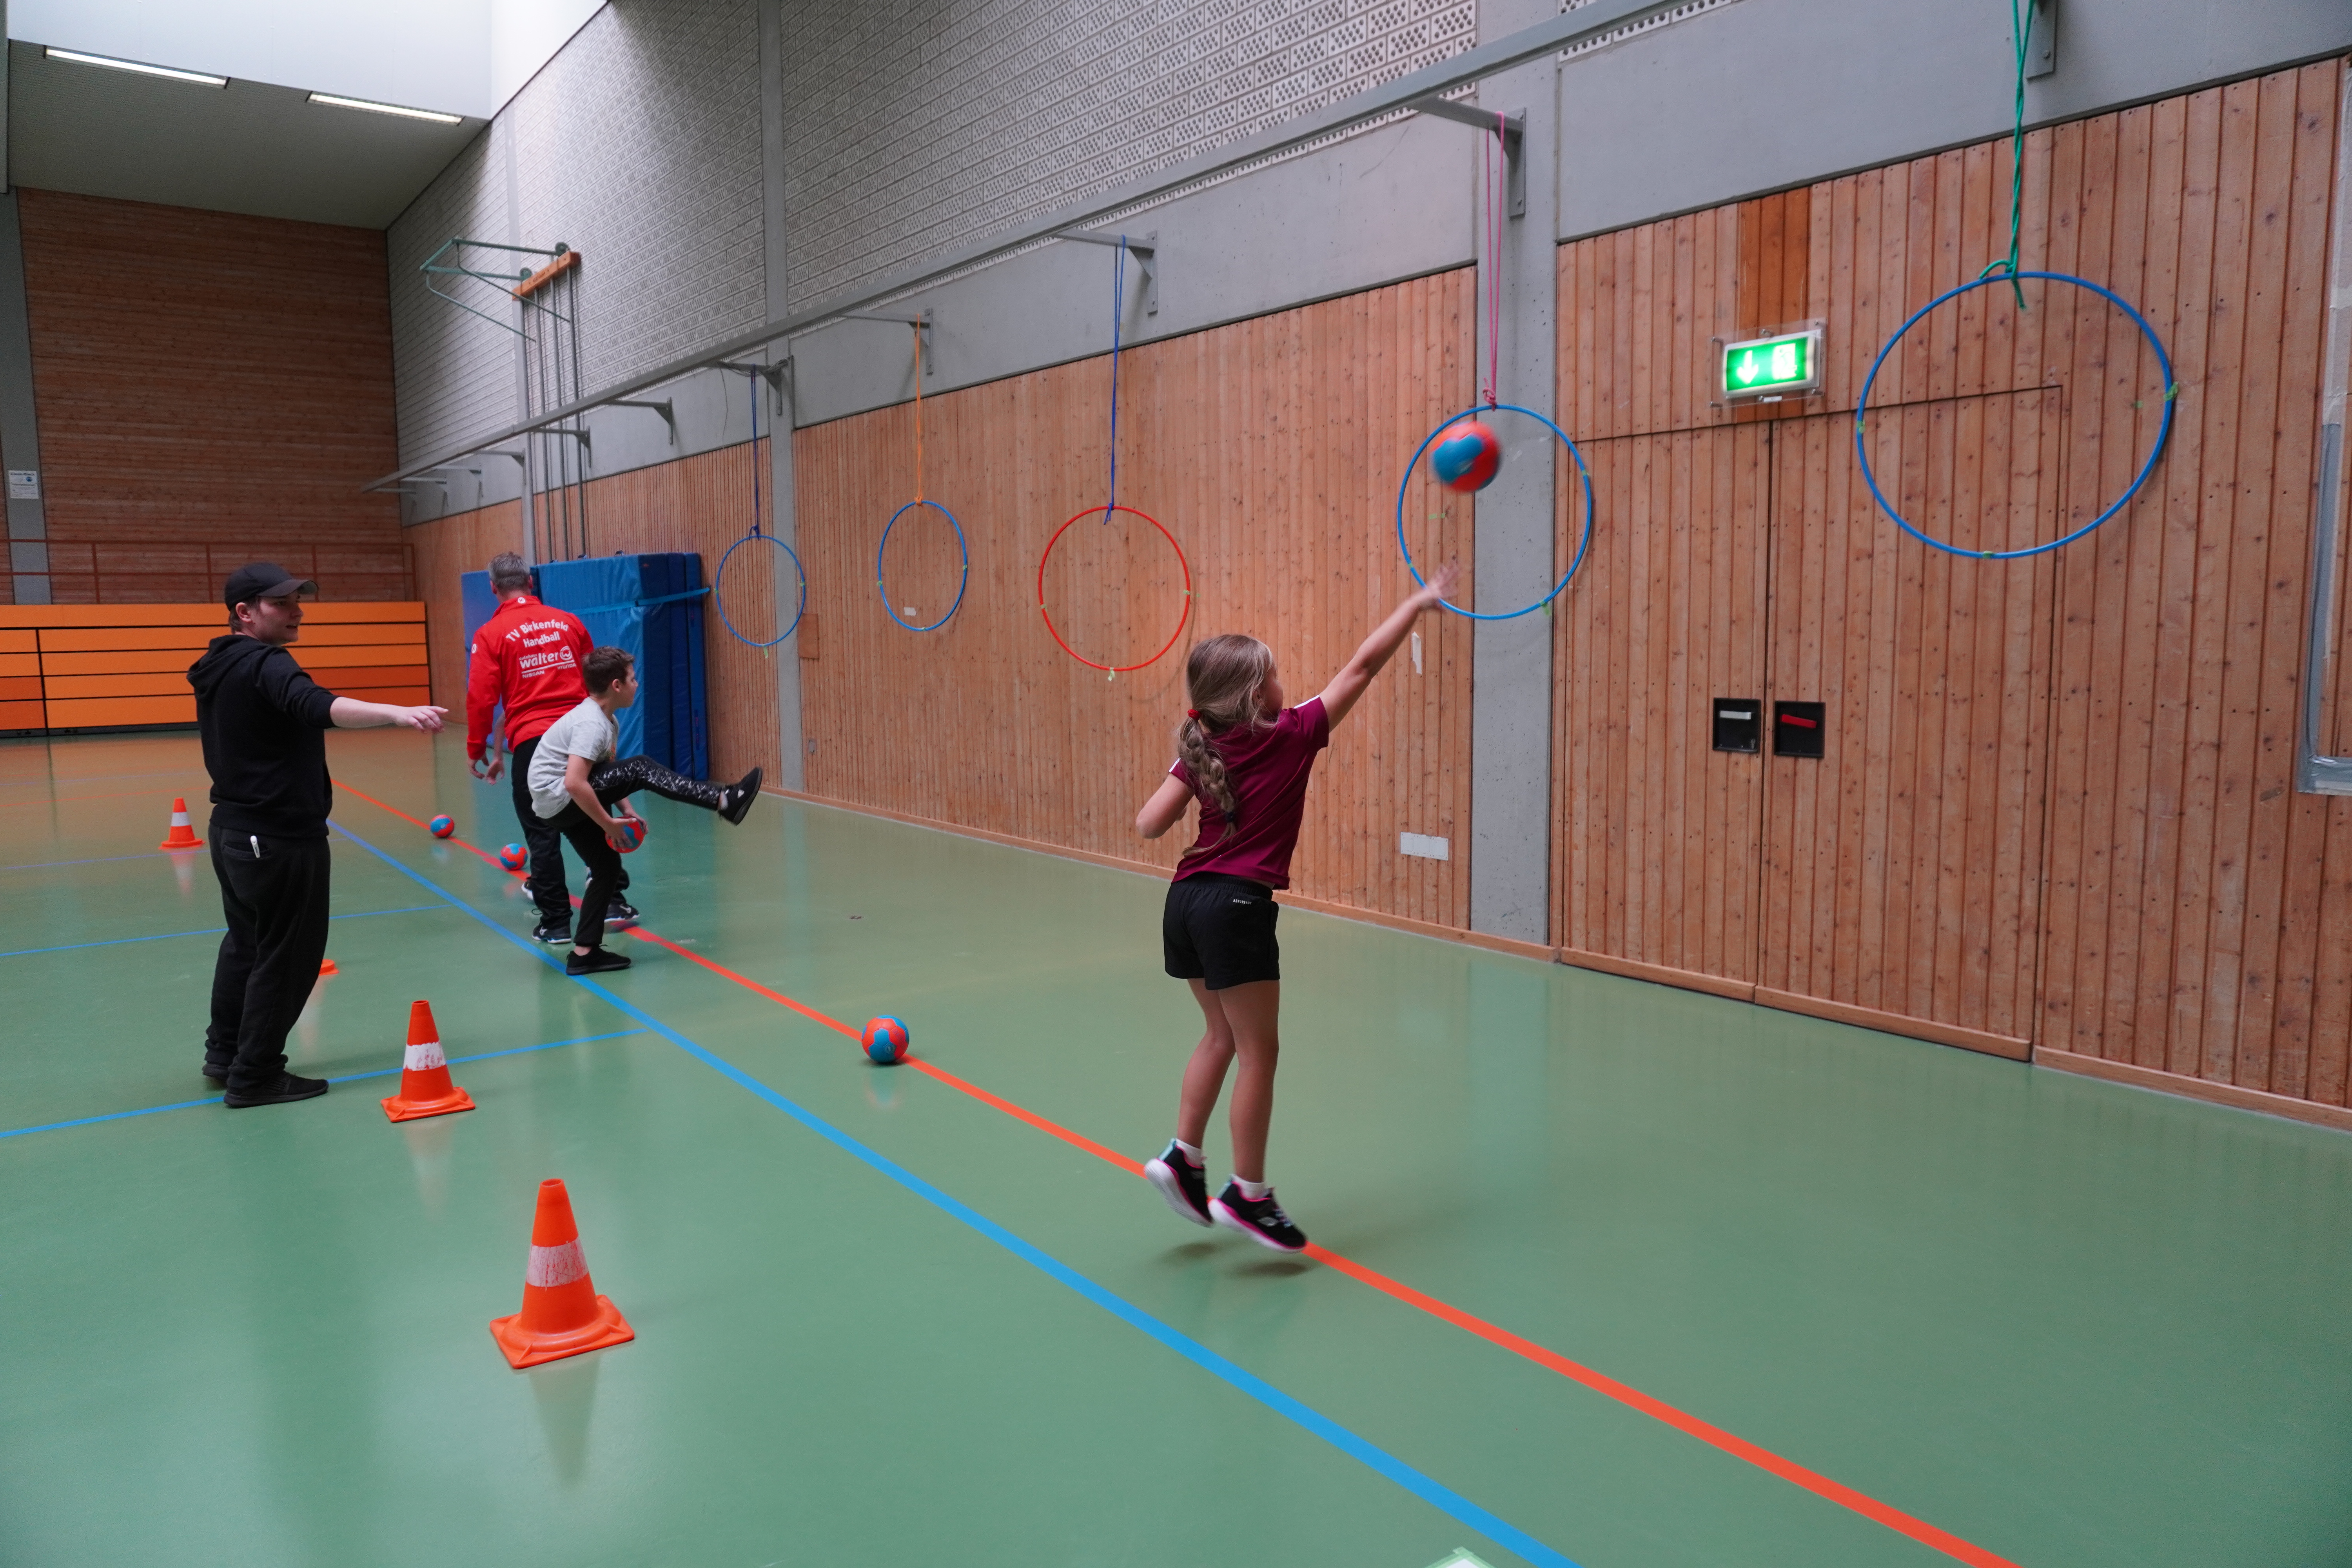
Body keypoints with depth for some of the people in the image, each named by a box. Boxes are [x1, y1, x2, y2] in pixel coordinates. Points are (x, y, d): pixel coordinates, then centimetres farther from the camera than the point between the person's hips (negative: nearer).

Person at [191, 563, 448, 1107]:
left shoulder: (219, 669, 11)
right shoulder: (265, 665, -20)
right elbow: (320, 708, -40)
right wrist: (399, 713, -54)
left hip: (234, 830, 10)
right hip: (279, 839, -10)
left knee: (246, 943, 24)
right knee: (286, 956, 1)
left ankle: (225, 1054, 37)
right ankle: (255, 1078, 9)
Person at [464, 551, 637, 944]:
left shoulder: (491, 635, -1)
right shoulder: (569, 622, 8)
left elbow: (482, 698, -4)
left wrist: (478, 751, 5)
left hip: (531, 741, -3)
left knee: (542, 833, 4)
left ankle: (556, 923, 7)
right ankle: (614, 901, 17)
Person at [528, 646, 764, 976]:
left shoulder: (606, 721, 12)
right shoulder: (591, 724, -19)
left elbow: (609, 775, 23)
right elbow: (574, 784, -29)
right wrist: (609, 824, -20)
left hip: (562, 808, 10)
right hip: (558, 797, -10)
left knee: (608, 866, 12)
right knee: (640, 769, -21)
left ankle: (584, 952, 14)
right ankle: (724, 801, -27)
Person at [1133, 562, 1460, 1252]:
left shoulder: (1202, 750, 7)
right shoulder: (1291, 736, -6)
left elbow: (1149, 825, 2)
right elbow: (1362, 667, 0)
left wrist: (1189, 771, 16)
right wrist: (1419, 603, 9)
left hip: (1187, 900, 7)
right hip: (1236, 908, -7)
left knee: (1222, 1035, 22)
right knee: (1259, 1052, 4)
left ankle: (1184, 1157, 22)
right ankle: (1248, 1195, 11)